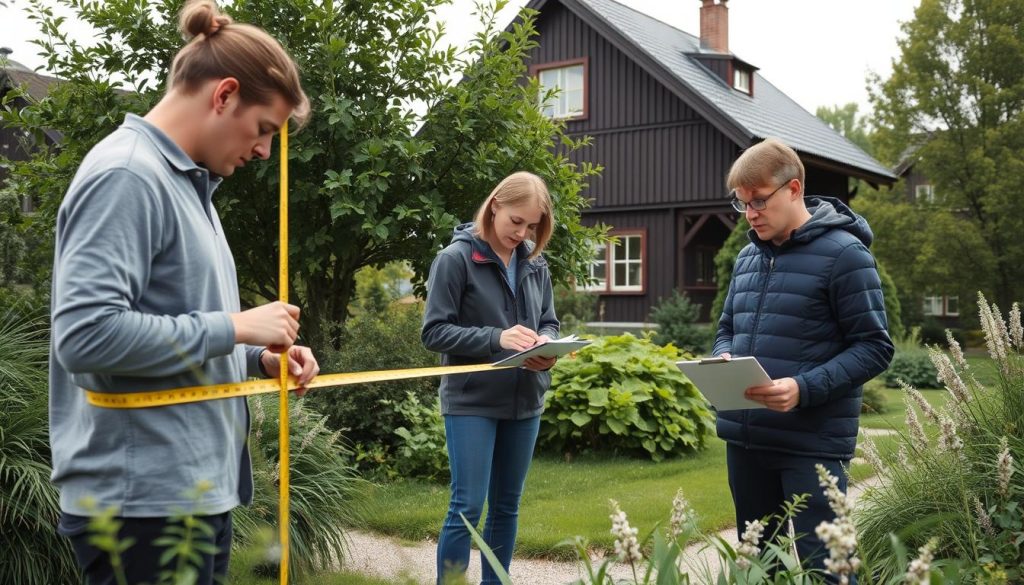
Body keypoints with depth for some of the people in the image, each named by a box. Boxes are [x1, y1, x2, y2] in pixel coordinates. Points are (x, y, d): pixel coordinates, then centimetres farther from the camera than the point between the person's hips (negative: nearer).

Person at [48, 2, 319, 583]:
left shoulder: (186, 182, 14)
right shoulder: (125, 176, -15)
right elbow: (85, 334, -25)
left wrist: (260, 358, 4)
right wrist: (236, 327, -18)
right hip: (143, 498, -9)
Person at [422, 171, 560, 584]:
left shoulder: (536, 264, 7)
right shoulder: (456, 258, -9)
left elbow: (549, 322, 14)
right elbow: (434, 331, -13)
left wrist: (546, 345, -10)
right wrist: (496, 338, -24)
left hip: (524, 402, 6)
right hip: (471, 402, -5)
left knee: (507, 506, 13)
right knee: (467, 507, -5)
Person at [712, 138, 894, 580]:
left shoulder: (843, 253, -9)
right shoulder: (748, 256, 12)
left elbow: (873, 347, -11)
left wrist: (804, 389, -23)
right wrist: (723, 360, -3)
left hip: (813, 443, -7)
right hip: (744, 437, 7)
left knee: (822, 562, 0)